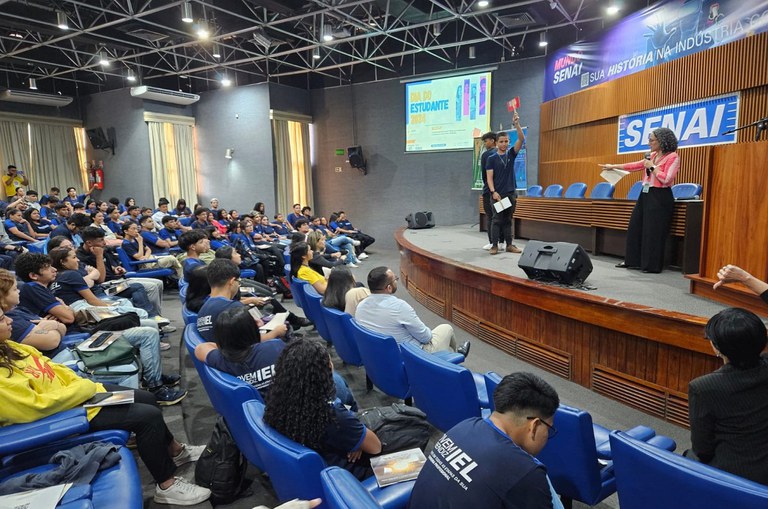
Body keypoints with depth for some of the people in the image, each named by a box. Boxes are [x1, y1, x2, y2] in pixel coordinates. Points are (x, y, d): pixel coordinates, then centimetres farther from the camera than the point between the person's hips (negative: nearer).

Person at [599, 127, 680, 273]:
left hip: (659, 197, -8)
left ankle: (652, 265, 6)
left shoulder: (673, 157, -10)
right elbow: (635, 165, 21)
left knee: (653, 232, -4)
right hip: (646, 194, 8)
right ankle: (632, 261, 21)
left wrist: (652, 167, -13)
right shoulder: (653, 155, 13)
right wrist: (614, 166, 21)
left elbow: (666, 179, -19)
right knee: (635, 227, 10)